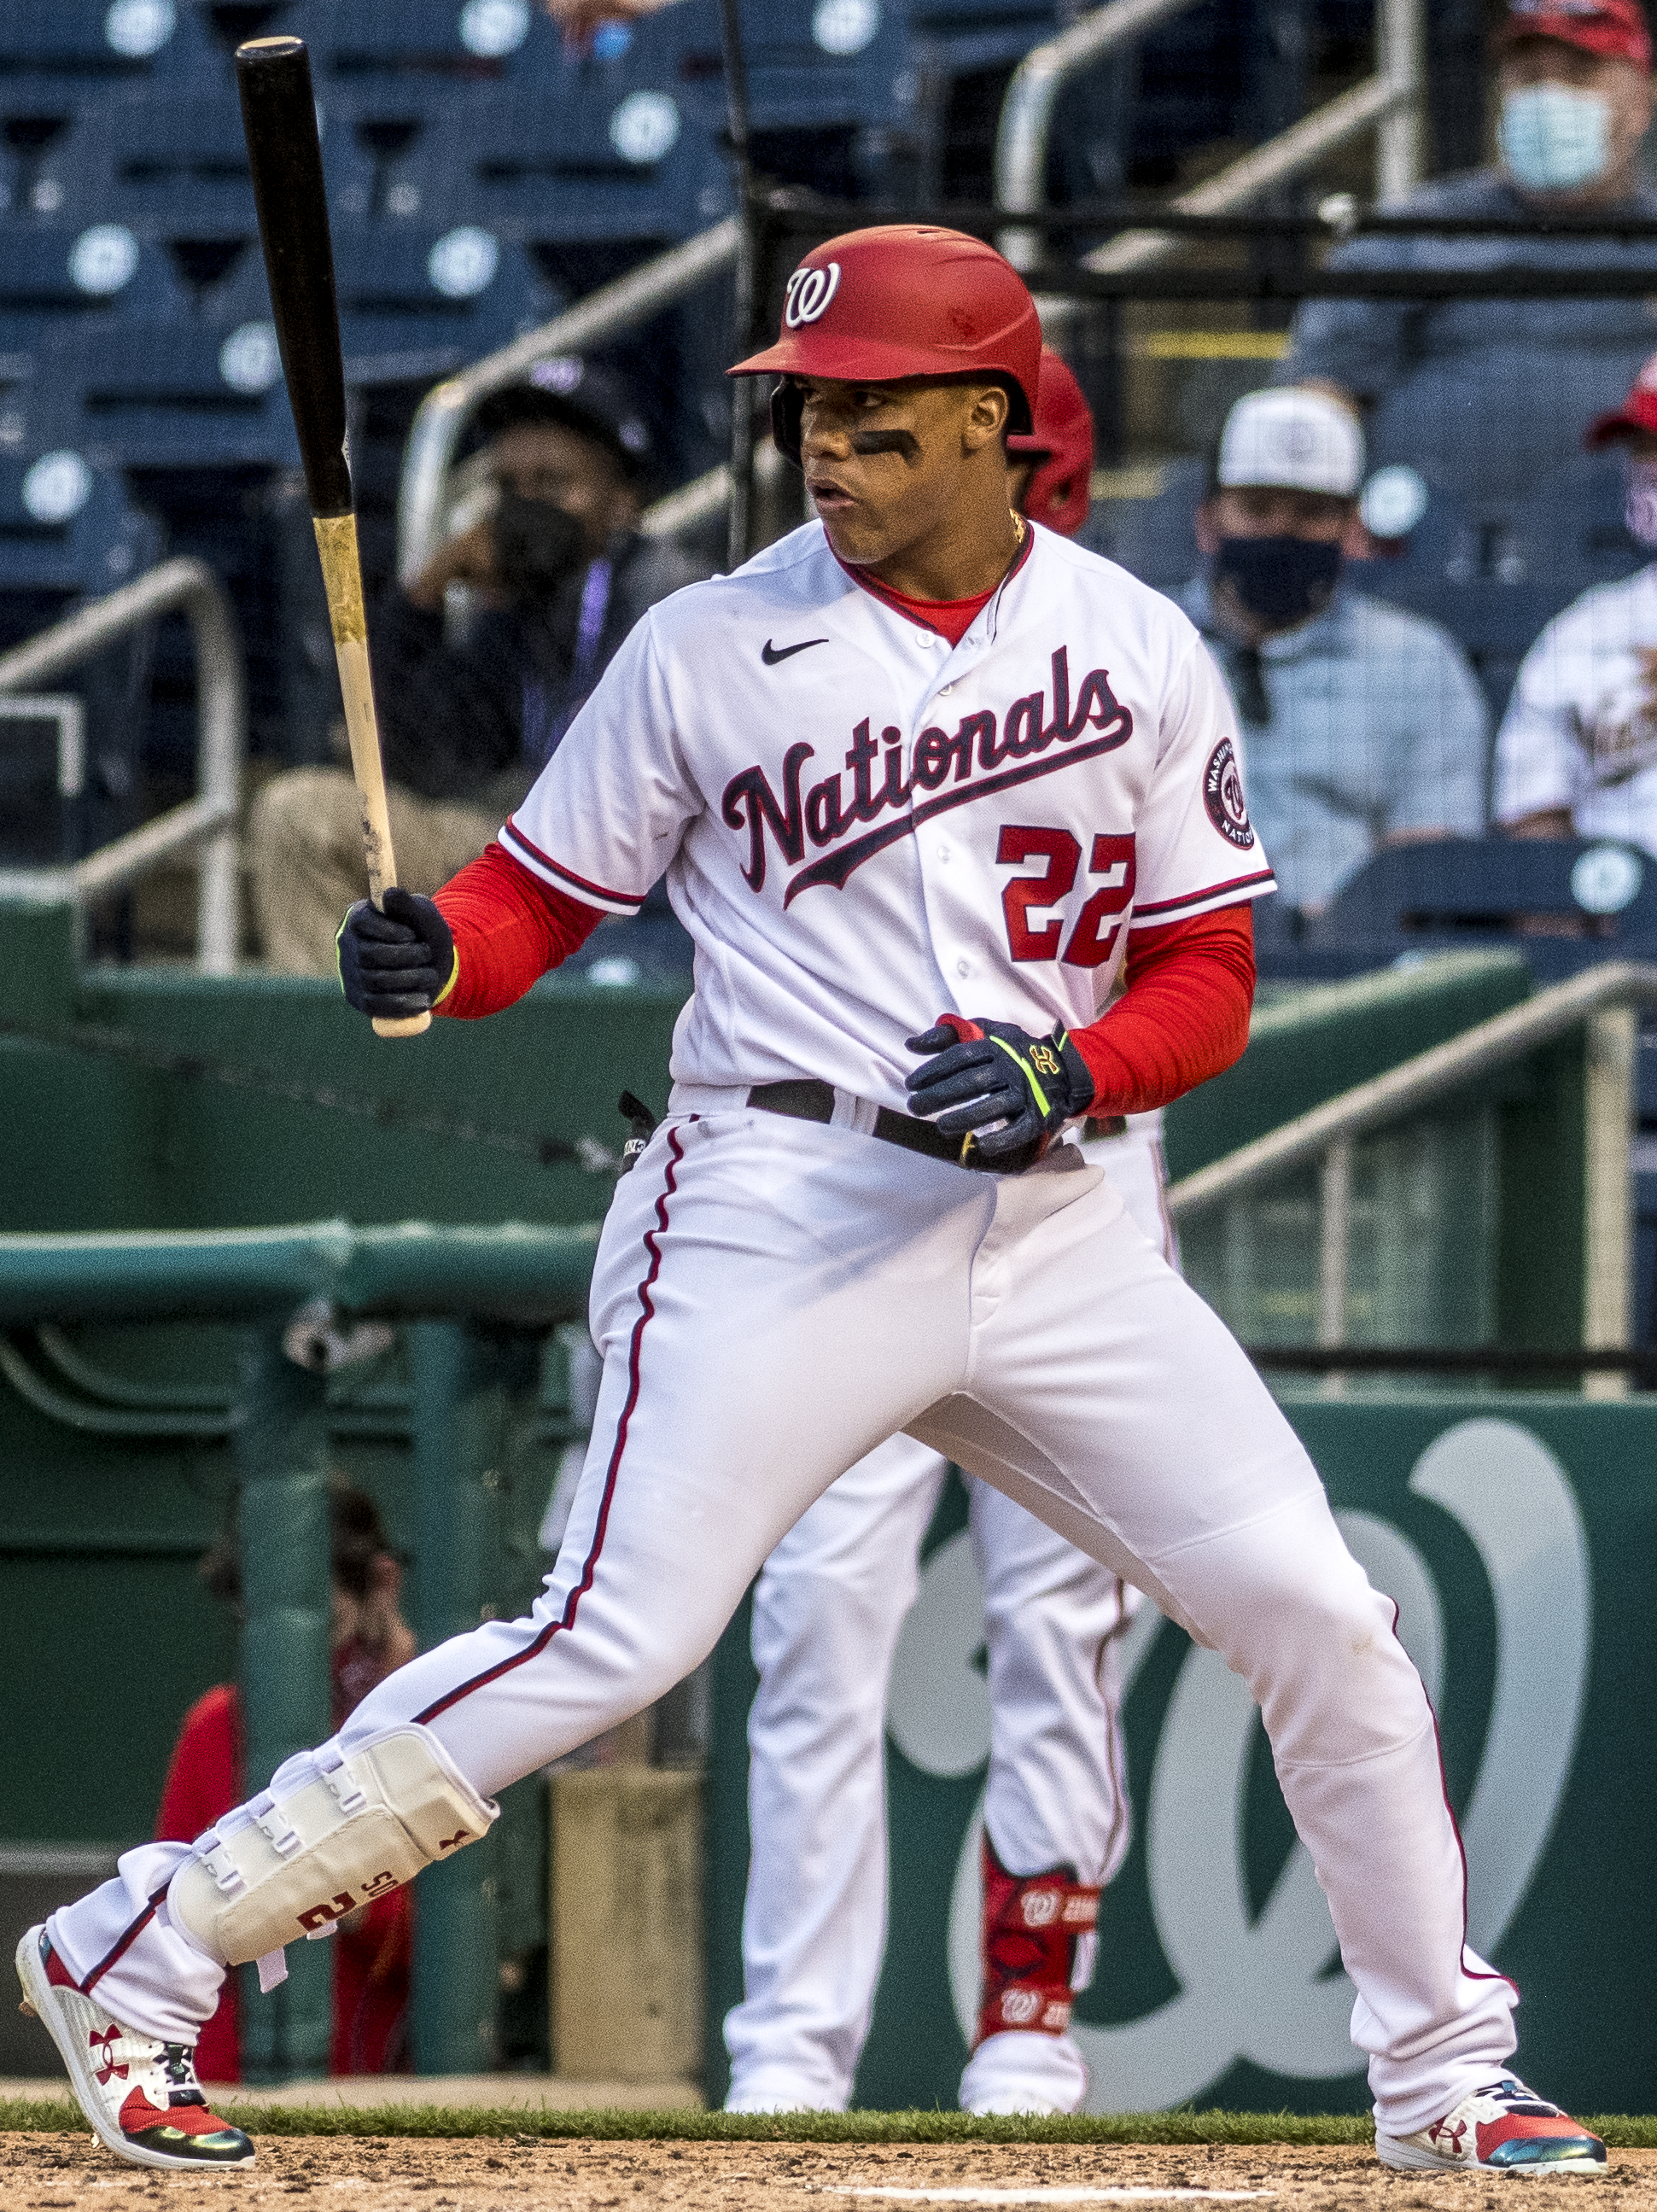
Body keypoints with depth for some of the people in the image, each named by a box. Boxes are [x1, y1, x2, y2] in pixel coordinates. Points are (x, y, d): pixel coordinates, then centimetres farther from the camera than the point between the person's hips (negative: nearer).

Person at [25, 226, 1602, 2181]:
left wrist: (1063, 1074, -13)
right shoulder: (710, 647, 3)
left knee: (1321, 1625, 0)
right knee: (615, 1639, -17)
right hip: (781, 1207, -3)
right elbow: (536, 894, 5)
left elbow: (1206, 985, 7)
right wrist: (430, 958, -17)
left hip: (1044, 1220, 3)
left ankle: (1443, 2074, 17)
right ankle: (138, 1952, -11)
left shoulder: (1134, 651, 8)